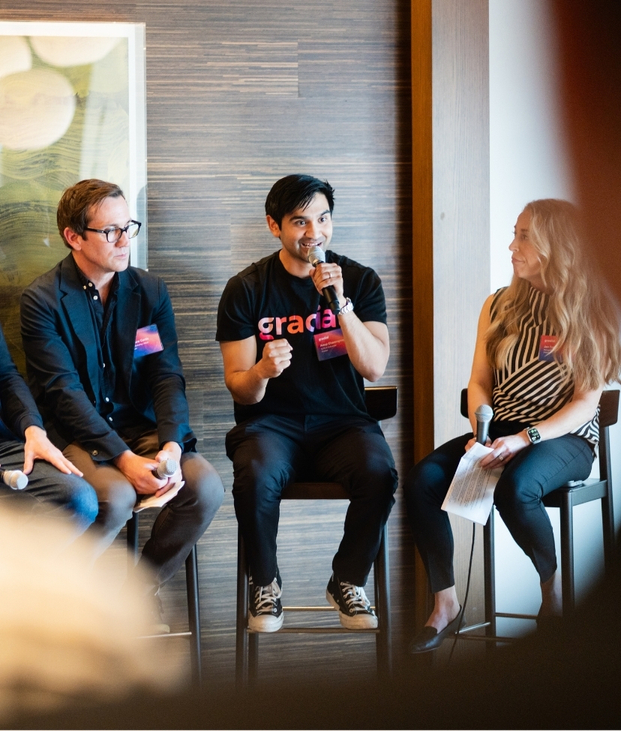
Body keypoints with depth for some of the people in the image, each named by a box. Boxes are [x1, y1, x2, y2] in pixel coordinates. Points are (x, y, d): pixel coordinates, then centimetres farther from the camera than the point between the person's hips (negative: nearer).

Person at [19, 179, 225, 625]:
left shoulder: (150, 292, 7)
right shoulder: (44, 300, -6)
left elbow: (168, 377, 1)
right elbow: (64, 392, -14)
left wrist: (172, 445, -19)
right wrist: (123, 459, -25)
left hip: (142, 427, 4)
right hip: (78, 436, -4)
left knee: (206, 486, -24)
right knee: (115, 496, -34)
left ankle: (143, 589, -2)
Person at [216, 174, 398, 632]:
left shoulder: (361, 281, 5)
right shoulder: (246, 290, 1)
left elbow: (374, 367, -6)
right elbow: (239, 389, -1)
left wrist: (340, 303, -18)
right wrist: (261, 372, -25)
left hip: (342, 422, 1)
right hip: (270, 422, -1)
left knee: (379, 470, -32)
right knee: (257, 475, -35)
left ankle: (348, 582, -7)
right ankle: (266, 585, -8)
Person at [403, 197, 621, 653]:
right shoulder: (499, 306, 12)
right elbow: (479, 382, 13)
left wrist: (525, 438, -20)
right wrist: (481, 433, -8)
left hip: (565, 439, -5)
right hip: (500, 433, 5)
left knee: (514, 487, -38)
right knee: (422, 480, -22)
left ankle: (554, 583, -8)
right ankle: (446, 606, -11)